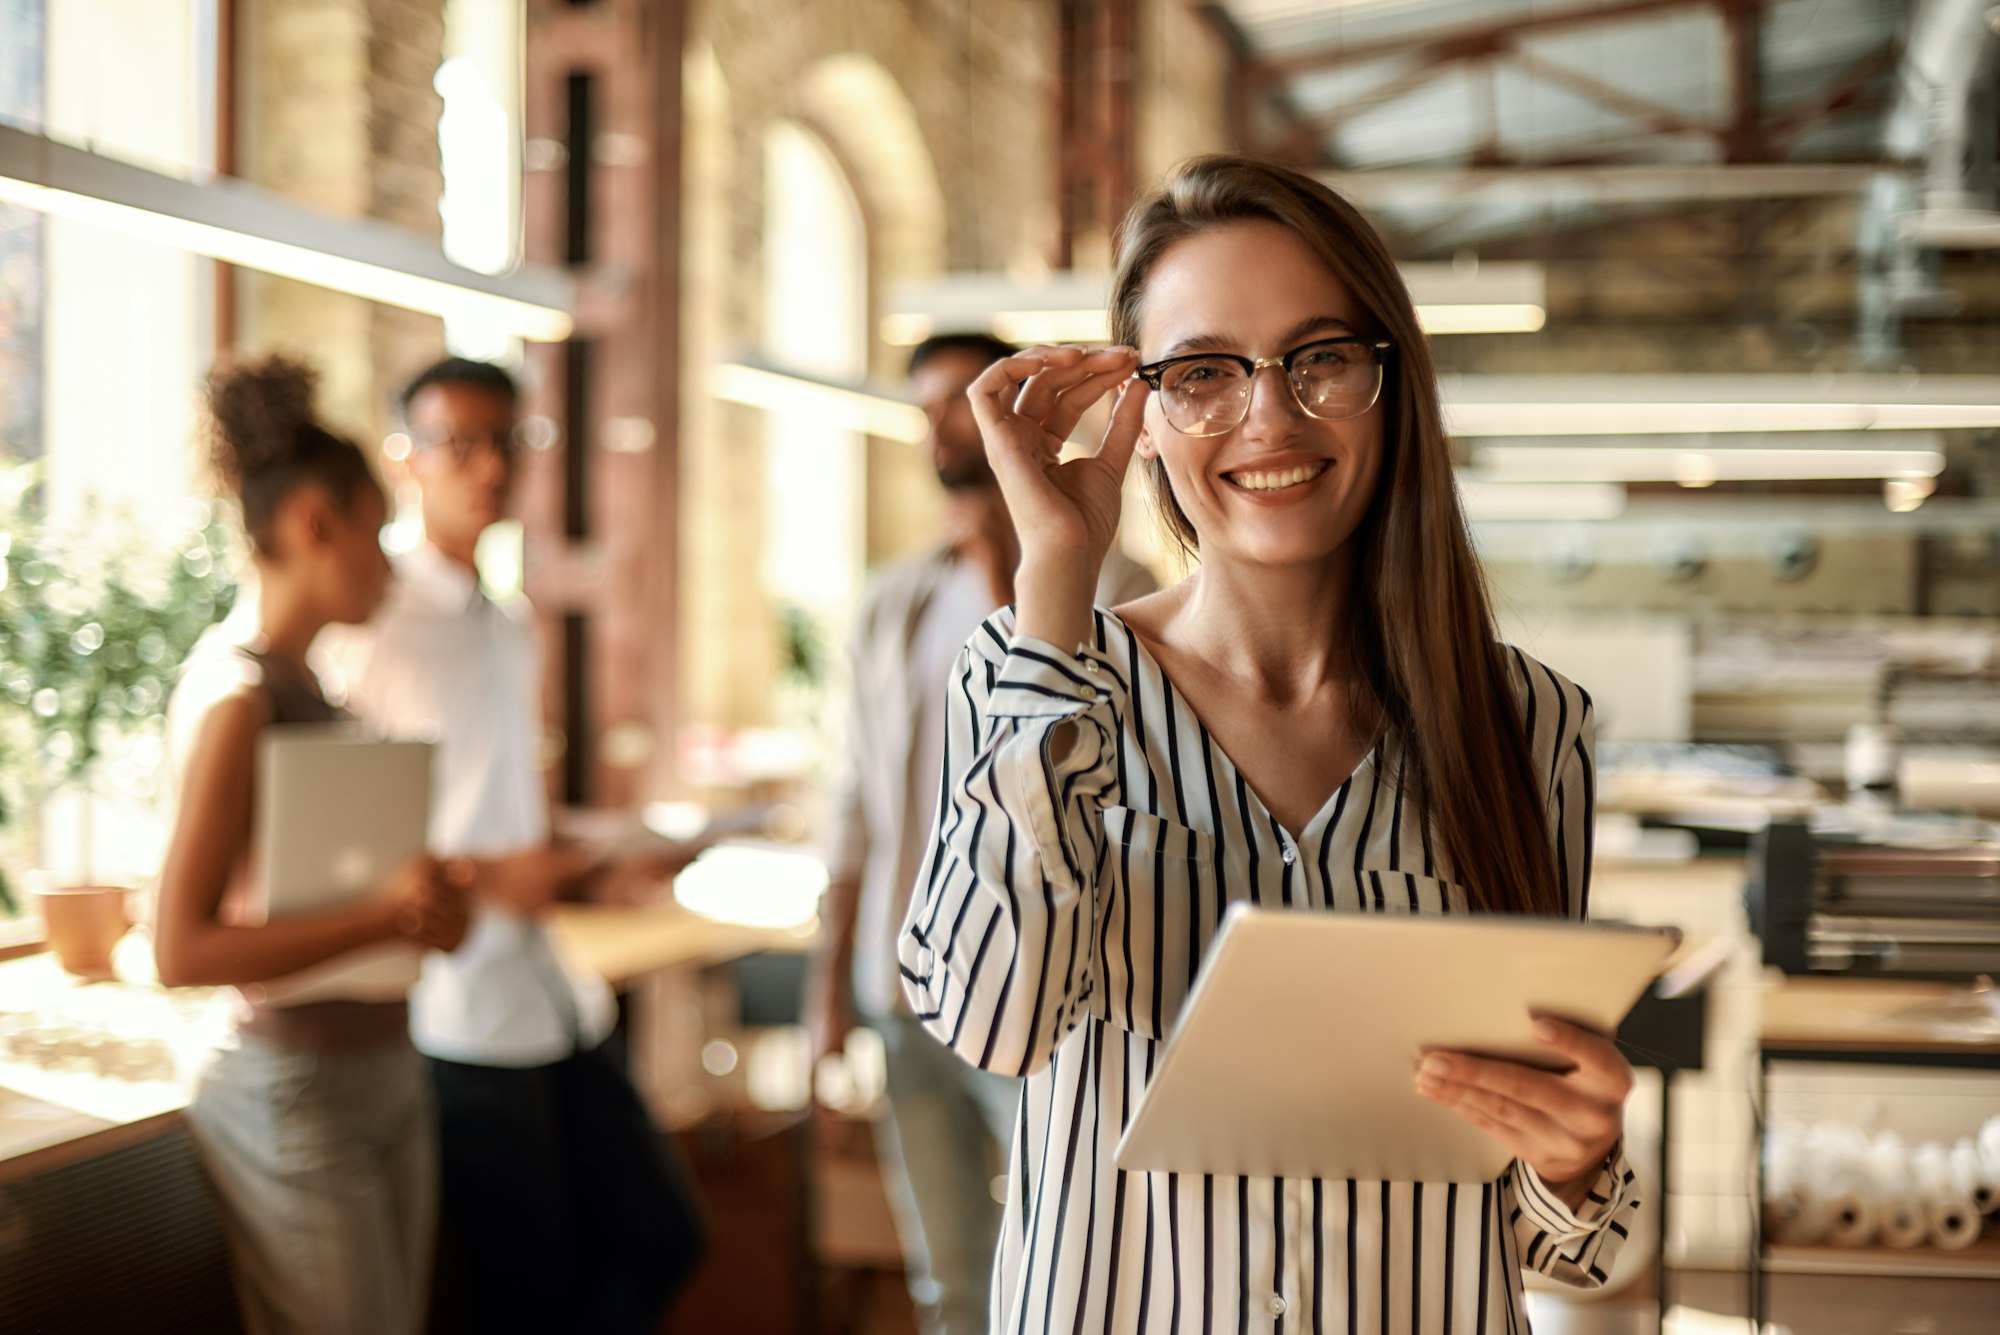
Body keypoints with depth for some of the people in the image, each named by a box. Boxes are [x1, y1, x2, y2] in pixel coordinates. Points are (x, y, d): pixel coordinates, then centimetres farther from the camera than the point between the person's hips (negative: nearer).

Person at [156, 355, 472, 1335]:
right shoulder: (238, 694, -16)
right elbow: (180, 950, -21)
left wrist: (422, 899, 2)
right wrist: (383, 916, -25)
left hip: (383, 1078, 9)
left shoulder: (302, 683, 11)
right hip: (300, 1097, -9)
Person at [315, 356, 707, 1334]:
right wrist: (486, 879, -22)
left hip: (555, 994, 8)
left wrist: (608, 867, 7)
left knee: (658, 1238, 13)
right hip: (461, 1008, -8)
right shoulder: (373, 628, -11)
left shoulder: (514, 626, 16)